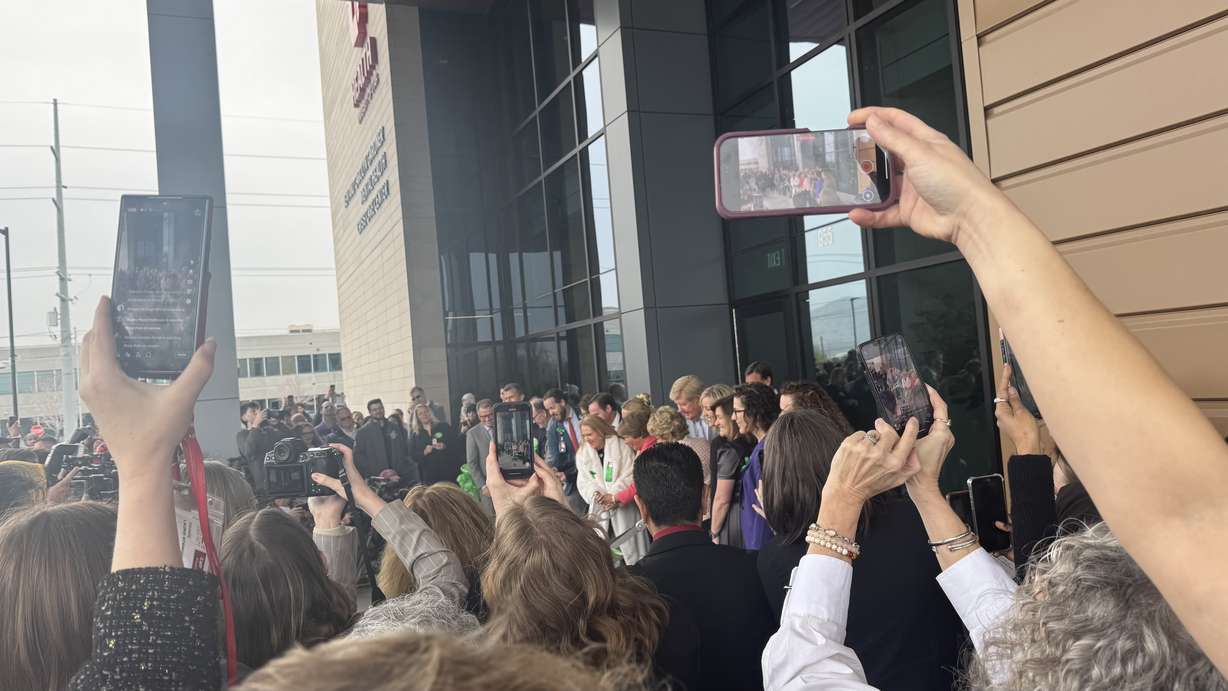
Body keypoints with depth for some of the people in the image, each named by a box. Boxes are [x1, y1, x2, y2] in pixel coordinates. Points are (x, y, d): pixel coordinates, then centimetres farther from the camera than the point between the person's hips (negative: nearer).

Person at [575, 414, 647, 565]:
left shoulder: (621, 447, -6)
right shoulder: (582, 453, 9)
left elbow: (629, 476, -12)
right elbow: (584, 481, 3)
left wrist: (613, 496, -20)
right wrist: (596, 494, -17)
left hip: (623, 506, -4)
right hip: (599, 508, 4)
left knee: (630, 549, -2)